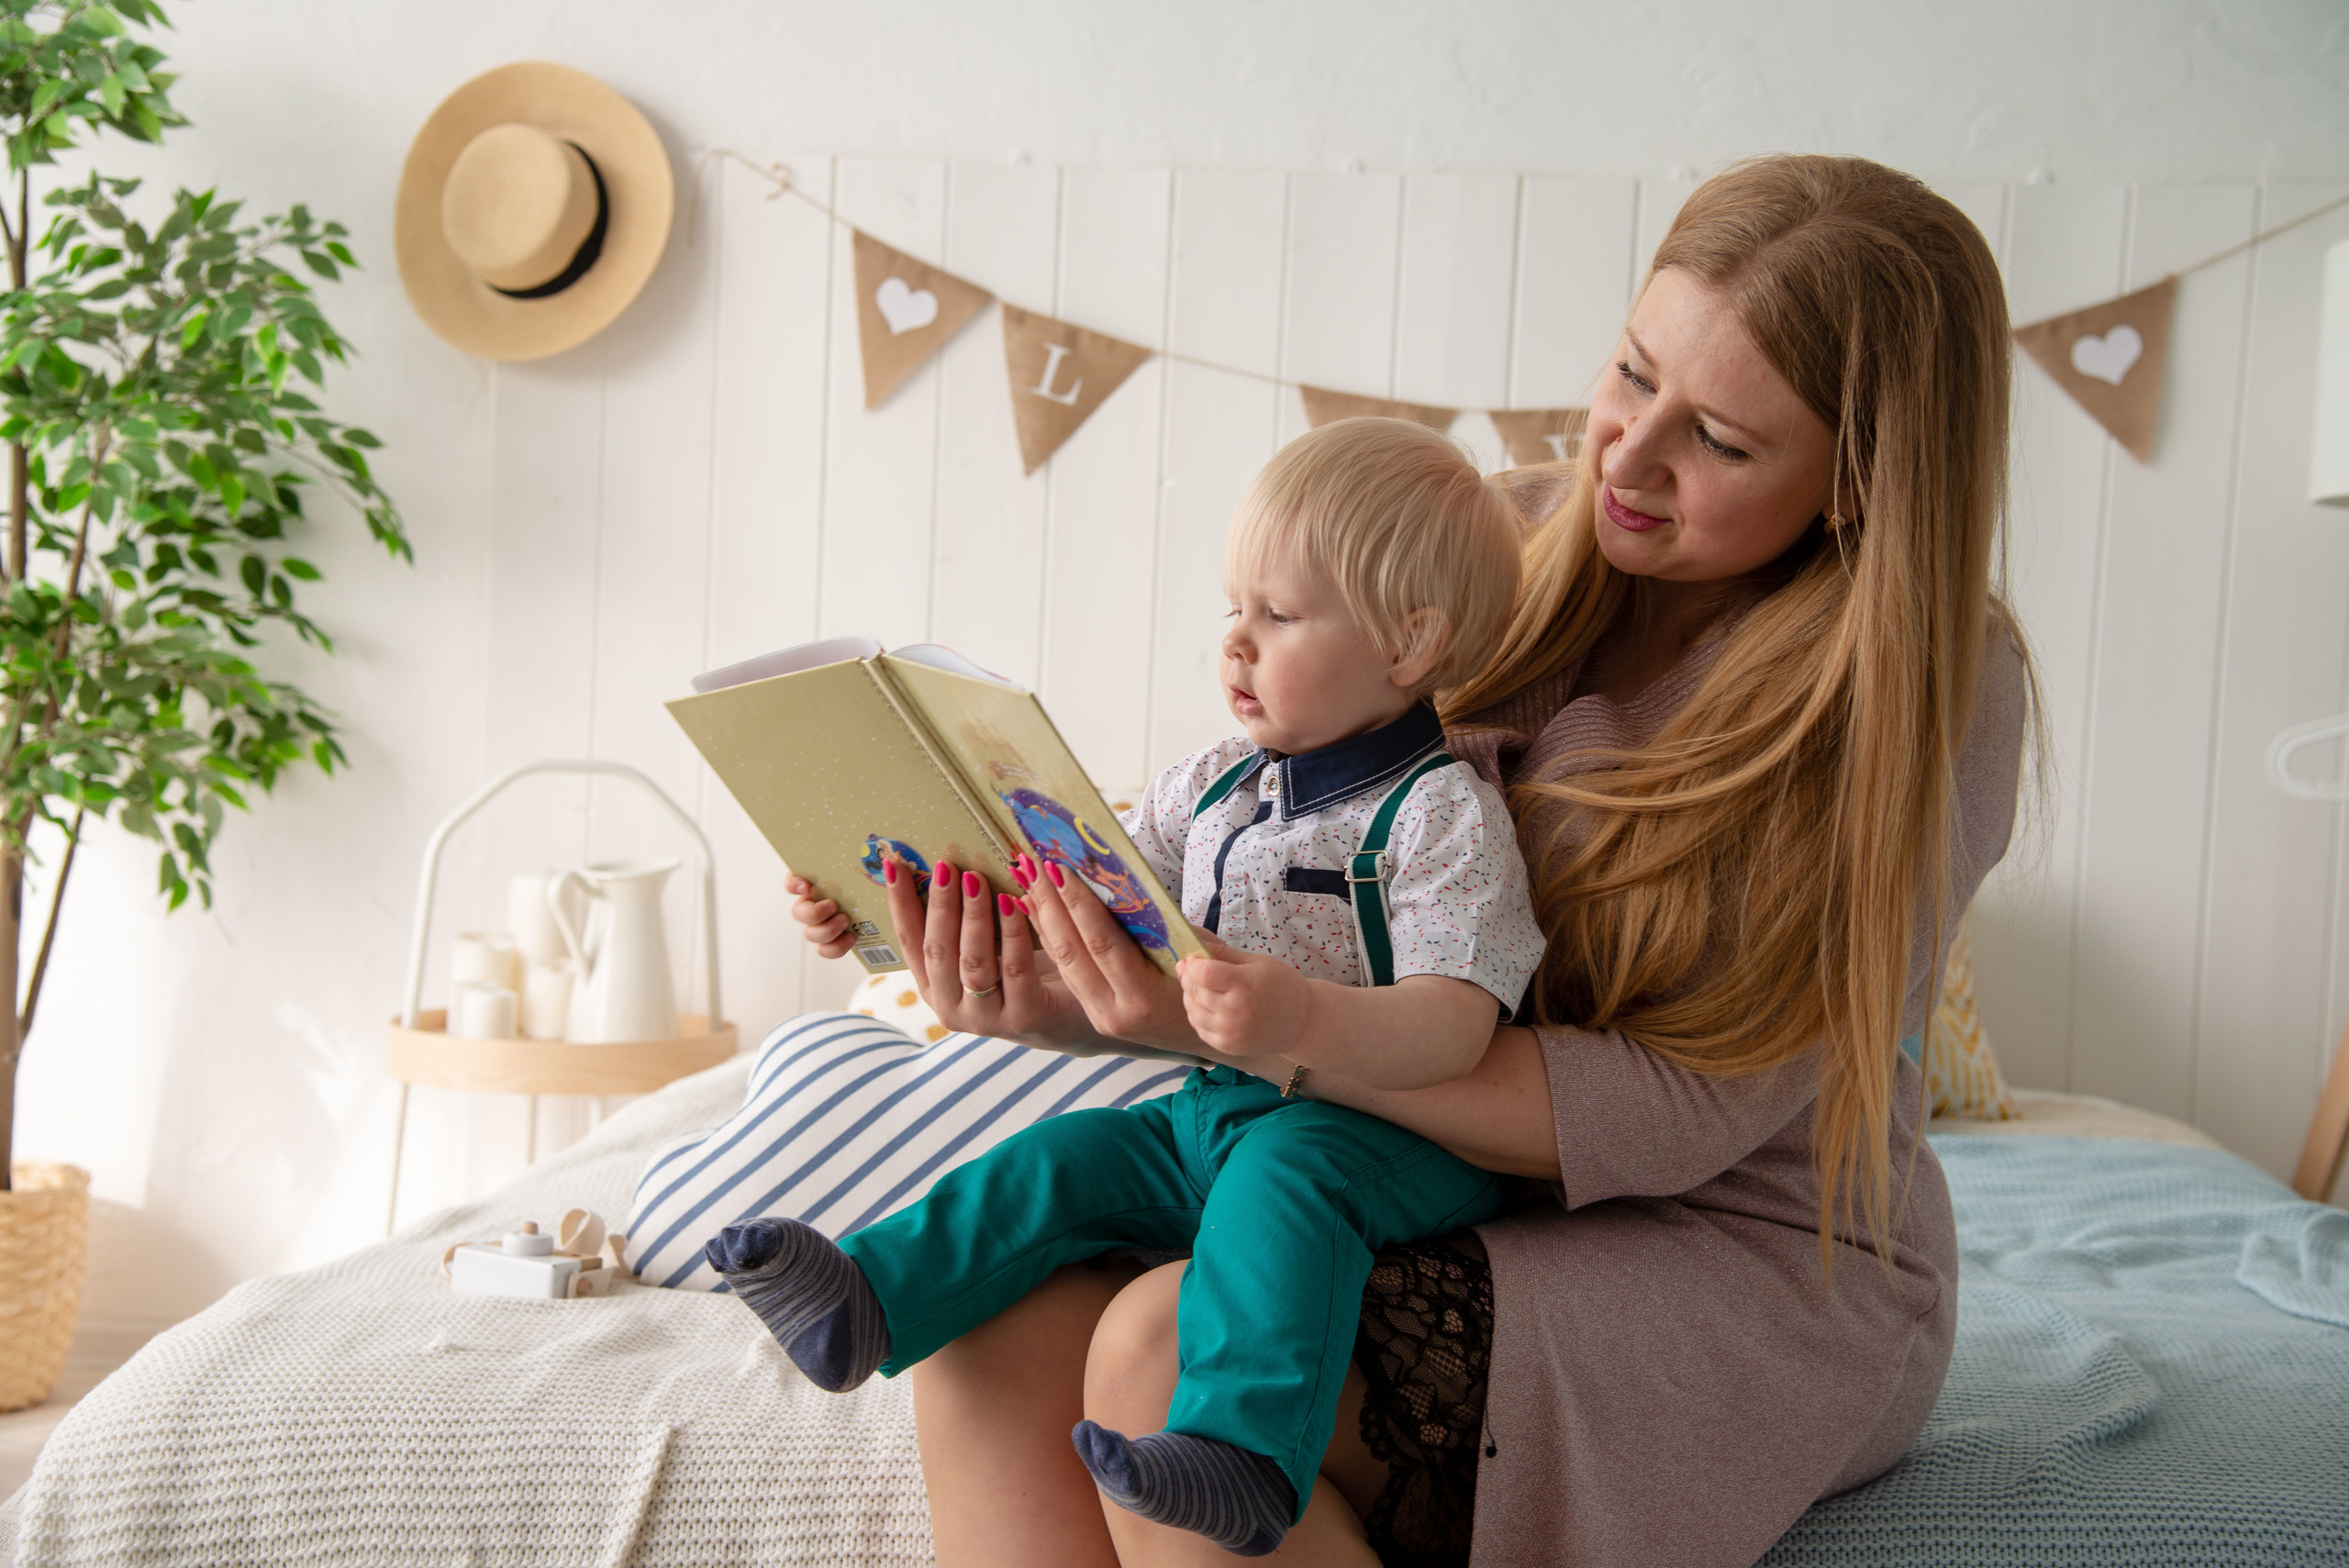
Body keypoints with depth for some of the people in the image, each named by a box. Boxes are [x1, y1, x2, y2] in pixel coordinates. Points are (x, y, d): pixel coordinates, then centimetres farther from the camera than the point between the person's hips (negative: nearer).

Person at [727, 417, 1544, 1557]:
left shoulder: (1442, 813, -13)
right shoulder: (1214, 787, 9)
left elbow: (1455, 1028, -24)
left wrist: (1303, 1017, -43)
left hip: (1388, 1132, -7)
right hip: (1215, 1111, 8)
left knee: (1279, 1179, -35)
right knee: (1062, 1159, -8)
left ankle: (1245, 1458, -45)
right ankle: (860, 1303, -6)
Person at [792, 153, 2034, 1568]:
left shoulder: (1929, 688, -15)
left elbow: (1678, 1110, -21)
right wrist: (1067, 995, -16)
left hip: (1759, 1260, -5)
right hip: (1448, 1180, 5)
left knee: (1174, 1364, -29)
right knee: (996, 1320, -21)